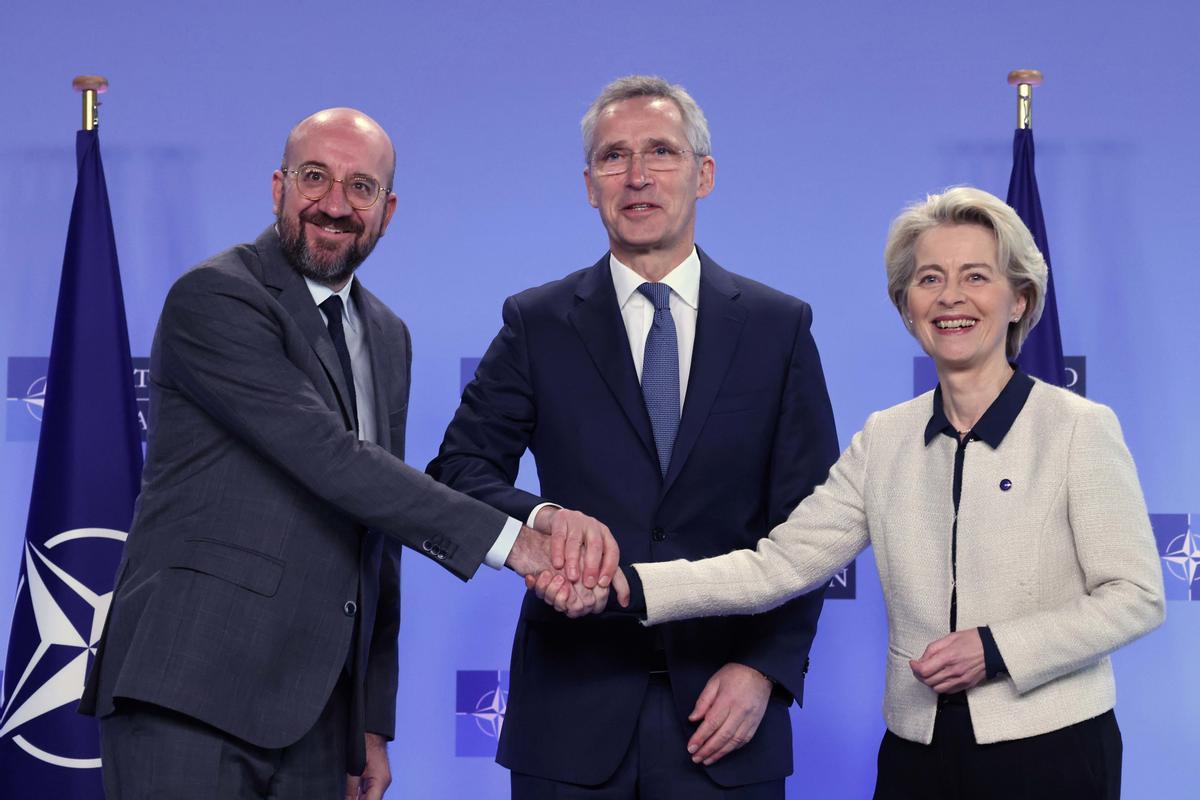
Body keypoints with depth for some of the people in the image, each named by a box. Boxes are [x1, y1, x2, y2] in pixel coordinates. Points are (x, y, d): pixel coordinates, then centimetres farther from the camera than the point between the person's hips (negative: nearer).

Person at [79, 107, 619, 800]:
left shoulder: (387, 336, 17)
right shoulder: (214, 299, -8)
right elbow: (329, 458, -19)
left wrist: (374, 719, 15)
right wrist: (509, 540, -21)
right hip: (193, 683, -6)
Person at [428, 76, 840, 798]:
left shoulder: (779, 326, 6)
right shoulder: (537, 324, 6)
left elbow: (808, 525, 3)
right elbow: (460, 467, -2)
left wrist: (766, 668, -8)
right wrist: (543, 517, -22)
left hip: (722, 703, 0)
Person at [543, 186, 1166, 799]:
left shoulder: (1080, 427, -6)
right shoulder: (883, 439, 5)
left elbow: (1136, 596, -7)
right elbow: (779, 563, -3)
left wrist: (995, 649, -17)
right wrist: (627, 587, -14)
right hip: (917, 749, 4)